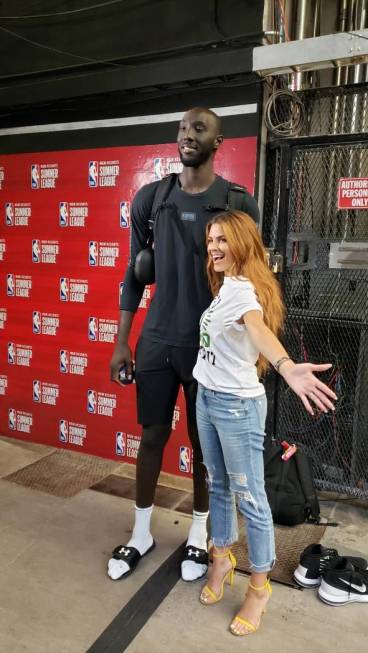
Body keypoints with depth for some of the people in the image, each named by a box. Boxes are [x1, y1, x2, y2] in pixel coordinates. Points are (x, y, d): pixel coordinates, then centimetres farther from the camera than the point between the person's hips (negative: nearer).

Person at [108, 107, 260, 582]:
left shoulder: (240, 204, -6)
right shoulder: (149, 198, 2)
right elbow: (135, 272, 6)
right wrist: (121, 342, 5)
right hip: (156, 341, 2)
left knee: (205, 443, 11)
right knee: (152, 436, 12)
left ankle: (199, 532, 34)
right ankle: (141, 533, 32)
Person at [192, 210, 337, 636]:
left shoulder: (244, 290, -20)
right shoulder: (224, 286, 7)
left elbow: (259, 329, -43)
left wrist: (286, 367, -59)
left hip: (238, 405, -9)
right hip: (207, 398, 9)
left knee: (249, 499, 5)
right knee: (217, 486, 21)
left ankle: (259, 588, 24)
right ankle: (222, 560, 41)